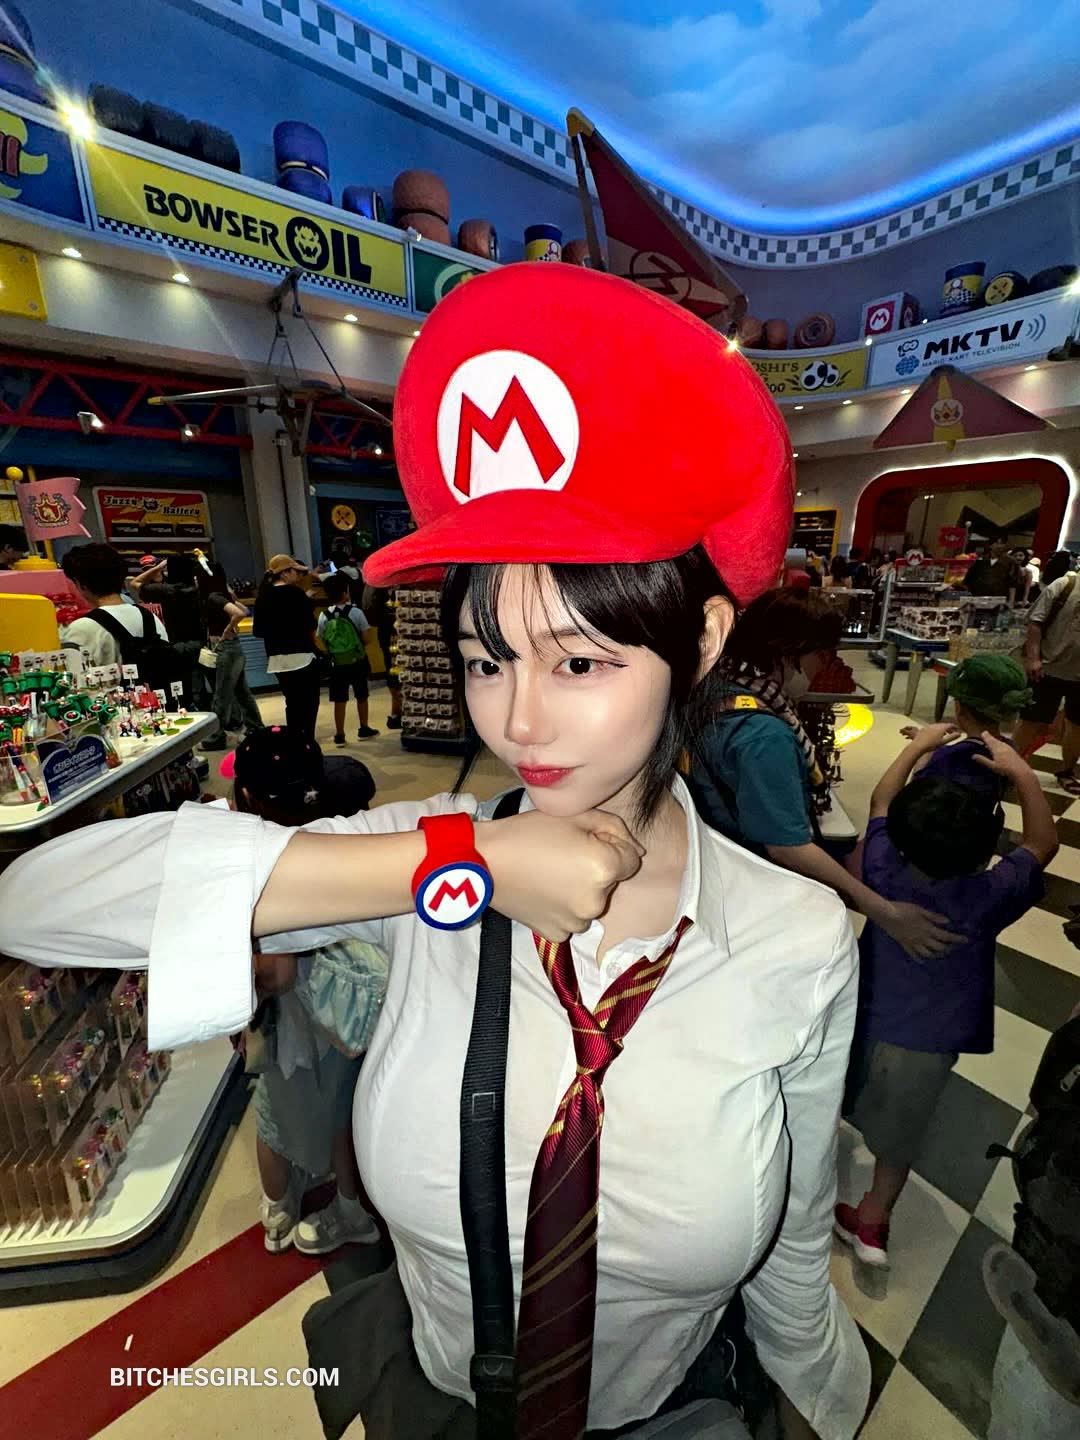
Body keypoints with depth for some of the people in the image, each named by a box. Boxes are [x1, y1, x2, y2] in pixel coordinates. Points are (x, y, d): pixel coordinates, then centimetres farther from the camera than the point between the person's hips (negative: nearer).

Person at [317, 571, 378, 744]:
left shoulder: (324, 616, -2)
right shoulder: (355, 612, -10)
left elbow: (323, 643, 2)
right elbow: (366, 638, -7)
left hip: (337, 664, 2)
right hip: (358, 662, -2)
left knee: (340, 700, 7)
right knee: (361, 697, 14)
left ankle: (339, 735, 12)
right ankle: (364, 729, 24)